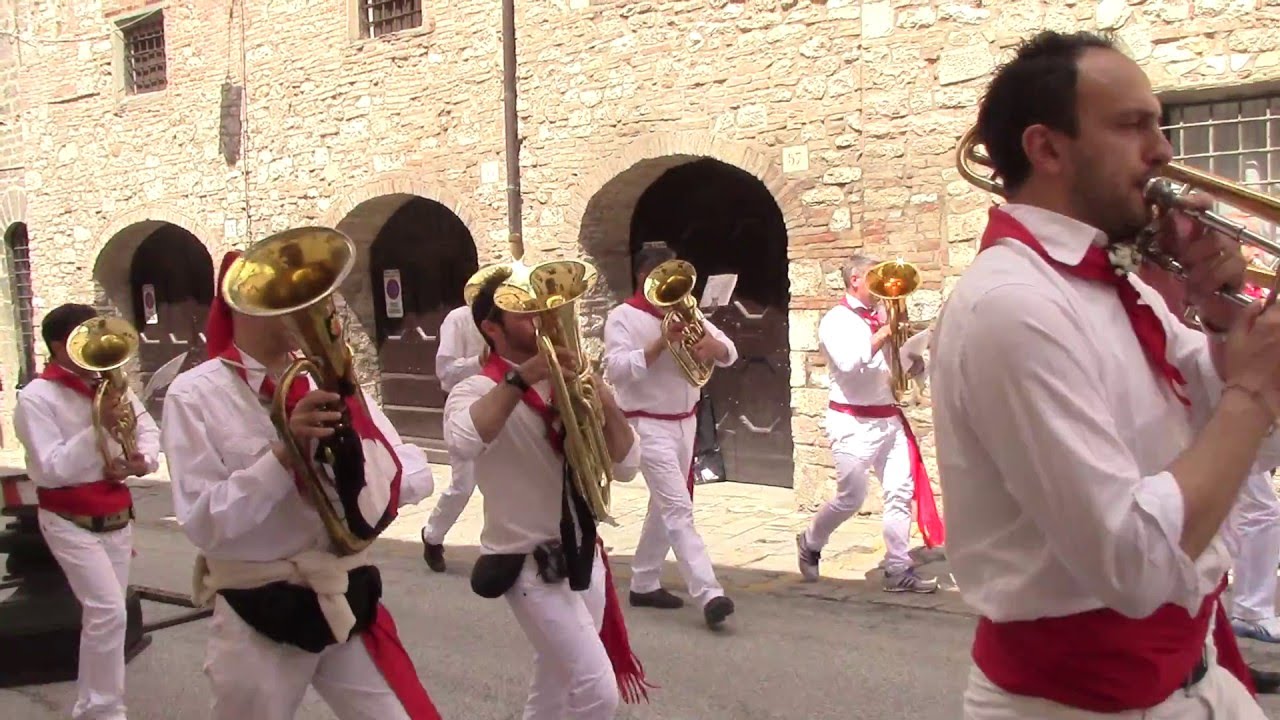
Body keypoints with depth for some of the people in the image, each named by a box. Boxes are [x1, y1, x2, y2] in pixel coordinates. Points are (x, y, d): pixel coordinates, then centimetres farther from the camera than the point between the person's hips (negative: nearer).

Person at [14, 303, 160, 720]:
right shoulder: (37, 397, -13)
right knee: (109, 612, -13)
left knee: (104, 611, 12)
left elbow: (149, 431, 10)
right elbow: (49, 470, -20)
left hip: (116, 518, 6)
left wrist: (142, 461, -12)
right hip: (71, 522, -6)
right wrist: (99, 428, -26)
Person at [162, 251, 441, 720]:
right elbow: (204, 524, -16)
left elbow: (417, 478, -1)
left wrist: (357, 451, -20)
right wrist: (284, 453, -25)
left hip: (347, 604, 3)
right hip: (258, 619, -3)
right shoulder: (195, 395, -7)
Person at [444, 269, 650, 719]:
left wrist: (608, 407, -16)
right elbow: (463, 442, -37)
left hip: (582, 556, 7)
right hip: (529, 565, -7)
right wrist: (520, 379, -32)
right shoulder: (478, 391, -13)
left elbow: (625, 466, 0)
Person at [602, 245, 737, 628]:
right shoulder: (623, 317, -7)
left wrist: (712, 345, -16)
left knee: (665, 506, 15)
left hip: (685, 422, 7)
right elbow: (616, 370, -20)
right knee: (679, 509, -14)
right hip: (649, 425, -7)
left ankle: (644, 583, 27)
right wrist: (661, 344, -25)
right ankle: (709, 594, -20)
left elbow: (729, 353, 7)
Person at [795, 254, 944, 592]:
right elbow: (849, 362, -26)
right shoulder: (837, 320, -8)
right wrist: (882, 334, -20)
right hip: (854, 423, -7)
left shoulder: (881, 315, 13)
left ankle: (898, 570, 6)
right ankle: (809, 542, 23)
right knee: (851, 497, -2)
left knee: (901, 493, 1)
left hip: (889, 418, 7)